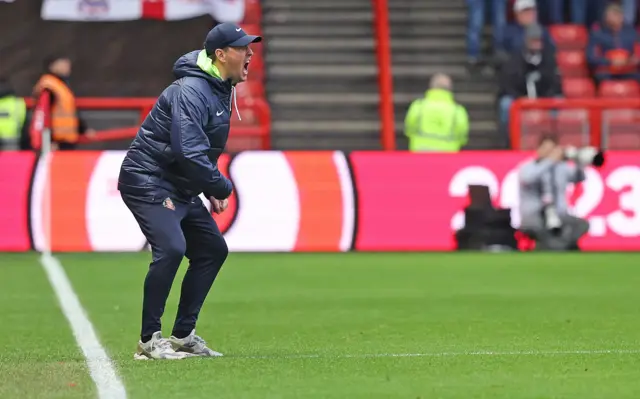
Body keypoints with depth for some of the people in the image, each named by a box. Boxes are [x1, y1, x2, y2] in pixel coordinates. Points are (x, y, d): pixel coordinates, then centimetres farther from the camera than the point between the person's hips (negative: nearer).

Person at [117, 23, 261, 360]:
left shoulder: (221, 91, 10)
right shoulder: (191, 91, -22)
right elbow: (189, 152, -31)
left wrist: (213, 189, 10)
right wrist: (223, 188, -19)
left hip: (179, 189, 11)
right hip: (147, 182, -11)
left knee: (213, 249, 11)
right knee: (171, 247, -25)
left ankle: (183, 335, 17)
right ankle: (149, 341, -17)